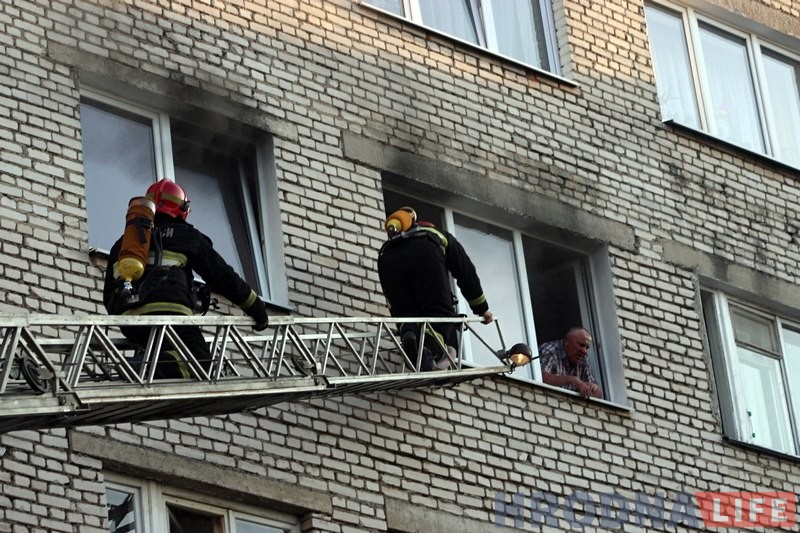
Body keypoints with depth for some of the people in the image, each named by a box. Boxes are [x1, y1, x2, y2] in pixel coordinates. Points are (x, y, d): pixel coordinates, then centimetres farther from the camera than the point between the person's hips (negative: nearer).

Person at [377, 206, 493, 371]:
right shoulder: (442, 236, 42)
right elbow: (467, 273, 38)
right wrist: (482, 308, 44)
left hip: (388, 257, 3)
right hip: (425, 253, -3)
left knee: (406, 312, 7)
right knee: (440, 309, -3)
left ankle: (408, 333, -28)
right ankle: (430, 348, -32)